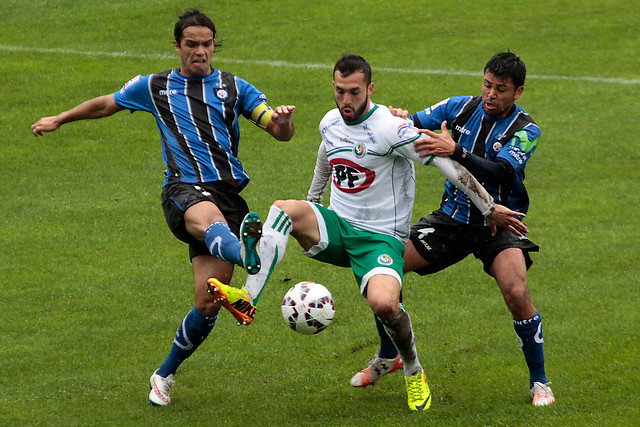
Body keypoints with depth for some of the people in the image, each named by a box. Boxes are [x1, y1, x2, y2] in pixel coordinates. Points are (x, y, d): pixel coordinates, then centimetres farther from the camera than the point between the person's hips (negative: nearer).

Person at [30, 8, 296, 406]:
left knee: (208, 304, -5)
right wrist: (60, 119, 41)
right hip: (184, 190, -2)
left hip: (229, 191, 2)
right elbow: (105, 104, 33)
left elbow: (281, 133, 8)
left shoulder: (235, 88, 16)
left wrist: (283, 119, -15)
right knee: (210, 218, -43)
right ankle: (246, 251, -80)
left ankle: (165, 375, 18)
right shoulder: (154, 88, 16)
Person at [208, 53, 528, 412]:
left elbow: (447, 164, -14)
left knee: (384, 303, -32)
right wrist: (312, 204, 43)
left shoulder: (390, 128, -16)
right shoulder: (330, 124, 6)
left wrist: (489, 208, -12)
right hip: (337, 226, 5)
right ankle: (248, 299, -35)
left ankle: (414, 372, -2)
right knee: (285, 209, -25)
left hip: (382, 237, -5)